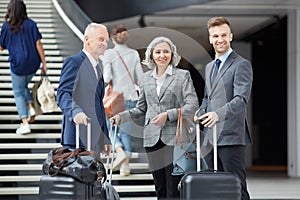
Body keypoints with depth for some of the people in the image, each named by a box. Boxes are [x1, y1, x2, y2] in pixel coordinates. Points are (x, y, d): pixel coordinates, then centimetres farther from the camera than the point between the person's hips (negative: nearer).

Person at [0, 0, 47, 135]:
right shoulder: (31, 24, -3)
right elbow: (38, 44, -6)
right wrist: (44, 64, -1)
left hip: (17, 64, -3)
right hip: (32, 63, 3)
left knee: (18, 93, 10)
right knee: (24, 86, 29)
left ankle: (25, 123, -1)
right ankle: (31, 108, 7)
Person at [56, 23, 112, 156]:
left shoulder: (97, 68, 25)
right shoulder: (74, 61, -4)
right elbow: (63, 94, -15)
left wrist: (105, 139, 23)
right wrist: (76, 111, -35)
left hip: (95, 138, 9)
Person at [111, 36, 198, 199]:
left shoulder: (182, 76, 1)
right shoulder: (146, 78, 14)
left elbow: (192, 106, -6)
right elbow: (141, 109, 19)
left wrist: (168, 115, -16)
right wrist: (121, 117, 3)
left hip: (174, 138, -4)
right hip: (152, 138, 4)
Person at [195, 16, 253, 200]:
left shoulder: (241, 65, -6)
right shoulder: (209, 67, 21)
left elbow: (242, 99, -18)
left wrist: (218, 114, -32)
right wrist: (198, 116, 8)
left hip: (231, 136, -8)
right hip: (210, 137, 8)